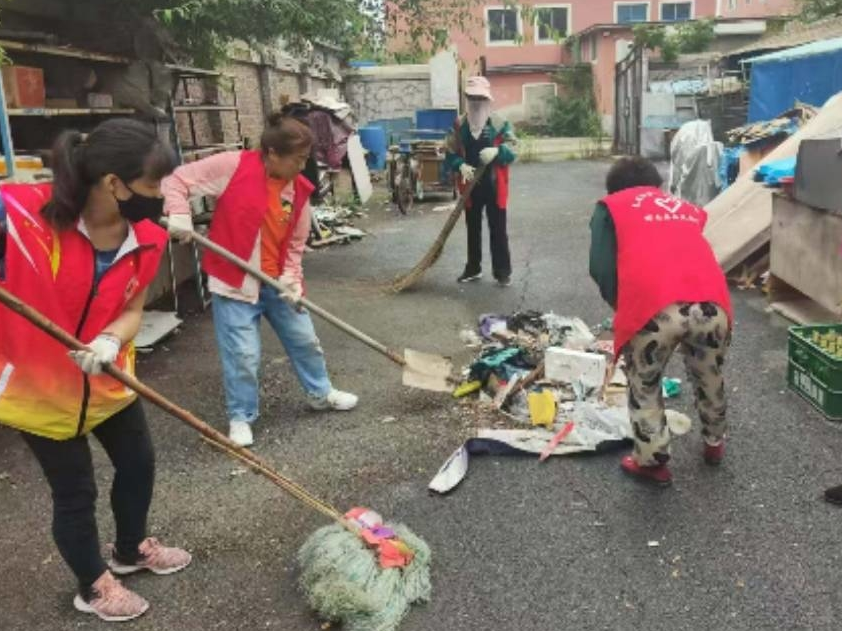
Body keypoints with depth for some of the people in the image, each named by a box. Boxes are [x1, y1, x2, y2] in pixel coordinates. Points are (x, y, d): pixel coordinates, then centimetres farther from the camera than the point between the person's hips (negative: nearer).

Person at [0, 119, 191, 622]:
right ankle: (94, 586, 37)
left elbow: (132, 310, -8)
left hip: (109, 381, 6)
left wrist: (109, 341, -30)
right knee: (76, 491, 9)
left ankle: (132, 549, 51)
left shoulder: (147, 237, -12)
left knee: (138, 463, 21)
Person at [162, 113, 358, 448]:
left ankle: (321, 393, 41)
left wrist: (291, 277, -7)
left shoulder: (300, 188, 0)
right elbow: (178, 180, -10)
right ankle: (240, 417, 20)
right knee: (243, 355, -2)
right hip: (235, 281, -5)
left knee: (305, 340, 17)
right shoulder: (233, 166, -15)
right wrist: (179, 214, -27)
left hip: (277, 282, 5)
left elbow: (296, 242, 7)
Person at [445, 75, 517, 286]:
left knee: (498, 229, 3)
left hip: (494, 186, -2)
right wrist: (461, 166, -17)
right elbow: (450, 153, 3)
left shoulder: (500, 123, -3)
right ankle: (473, 268, 26)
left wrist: (497, 151, -28)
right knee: (473, 228, 13)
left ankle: (503, 271, 10)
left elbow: (512, 149, -7)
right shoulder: (459, 125, 3)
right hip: (470, 186, 3)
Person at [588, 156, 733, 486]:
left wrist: (621, 305, 23)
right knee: (709, 378, 31)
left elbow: (600, 268, 8)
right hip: (713, 303, 5)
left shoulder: (610, 206, 21)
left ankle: (653, 461, 31)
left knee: (644, 387, 22)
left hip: (653, 308, -4)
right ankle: (714, 444, 50)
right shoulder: (687, 208, 32)